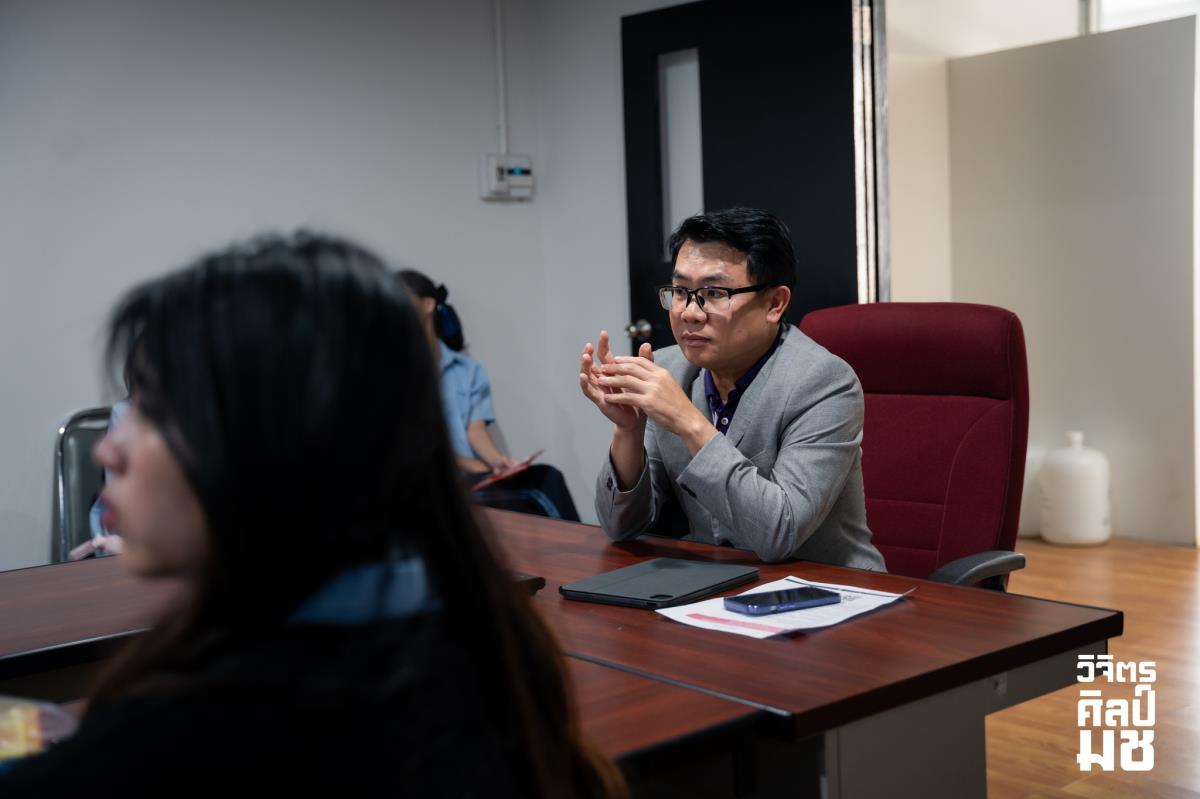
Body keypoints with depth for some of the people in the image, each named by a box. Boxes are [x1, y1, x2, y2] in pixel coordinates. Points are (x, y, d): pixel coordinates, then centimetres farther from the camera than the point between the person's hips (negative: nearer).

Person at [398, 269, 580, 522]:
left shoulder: (469, 370, 17)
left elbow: (476, 429, 6)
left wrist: (498, 461, -17)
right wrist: (479, 469, -14)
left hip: (474, 478, 4)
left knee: (546, 477, -23)